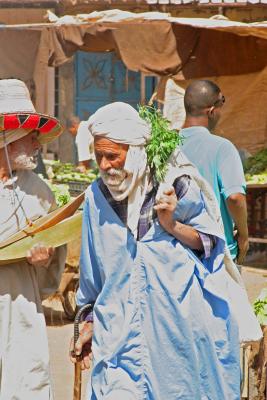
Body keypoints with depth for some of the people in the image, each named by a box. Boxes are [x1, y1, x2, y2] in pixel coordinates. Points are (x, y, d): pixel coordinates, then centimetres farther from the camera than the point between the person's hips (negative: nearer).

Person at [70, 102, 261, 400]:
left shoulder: (175, 185, -4)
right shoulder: (97, 196, 3)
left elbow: (210, 244, 2)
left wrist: (172, 224, -14)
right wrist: (90, 322, 16)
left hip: (178, 319, -1)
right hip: (120, 328, 2)